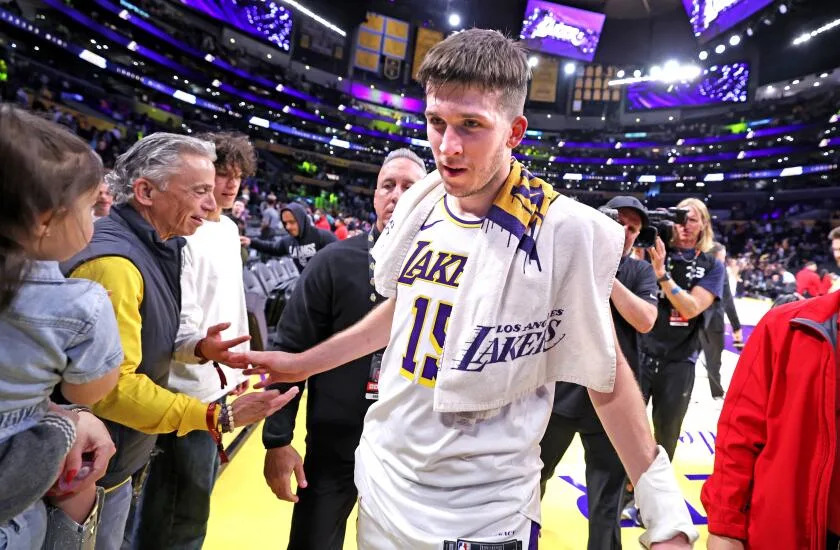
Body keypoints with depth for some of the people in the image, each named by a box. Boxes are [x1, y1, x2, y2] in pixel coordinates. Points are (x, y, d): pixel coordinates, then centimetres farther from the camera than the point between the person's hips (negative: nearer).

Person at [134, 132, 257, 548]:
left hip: (220, 381, 9)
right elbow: (176, 319, -21)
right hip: (192, 389, -9)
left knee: (198, 493, 24)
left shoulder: (229, 228, 9)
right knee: (179, 515, 6)